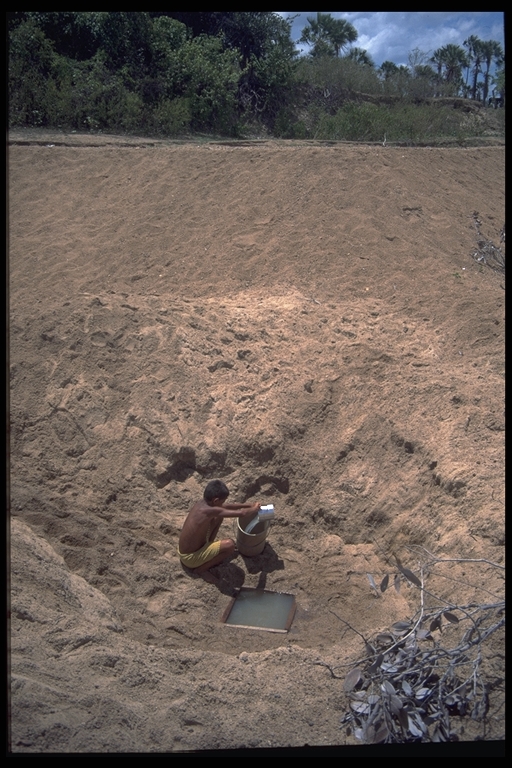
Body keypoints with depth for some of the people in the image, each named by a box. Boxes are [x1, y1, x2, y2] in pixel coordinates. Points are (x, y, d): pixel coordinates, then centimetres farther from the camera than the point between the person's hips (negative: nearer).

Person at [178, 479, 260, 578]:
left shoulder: (201, 503, -6)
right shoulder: (209, 510, -32)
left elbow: (226, 506, 10)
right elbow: (241, 513, -30)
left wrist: (248, 505, 8)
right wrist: (254, 509, -9)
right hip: (190, 558, -8)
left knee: (218, 517, 7)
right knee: (230, 545, -19)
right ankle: (201, 569, -4)